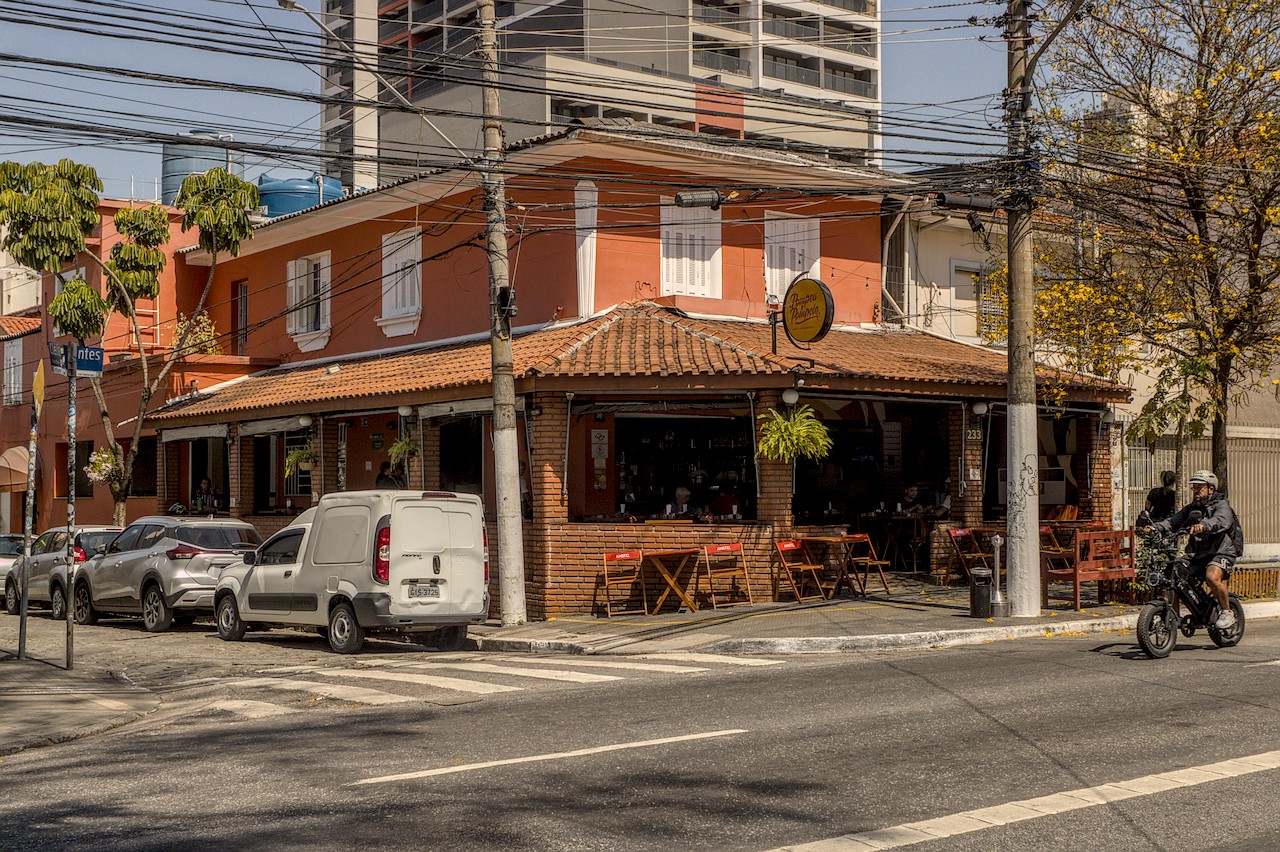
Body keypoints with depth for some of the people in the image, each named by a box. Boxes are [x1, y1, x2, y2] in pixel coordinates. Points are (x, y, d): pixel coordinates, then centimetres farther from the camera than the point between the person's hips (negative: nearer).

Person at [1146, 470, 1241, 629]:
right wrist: (1155, 527, -15)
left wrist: (1203, 525, -48)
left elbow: (1221, 521, -26)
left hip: (1221, 553, -6)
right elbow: (1173, 521, 7)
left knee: (1212, 576, -35)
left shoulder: (1222, 506, -3)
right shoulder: (1191, 508, 19)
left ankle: (1227, 613, -13)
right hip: (1196, 554, 6)